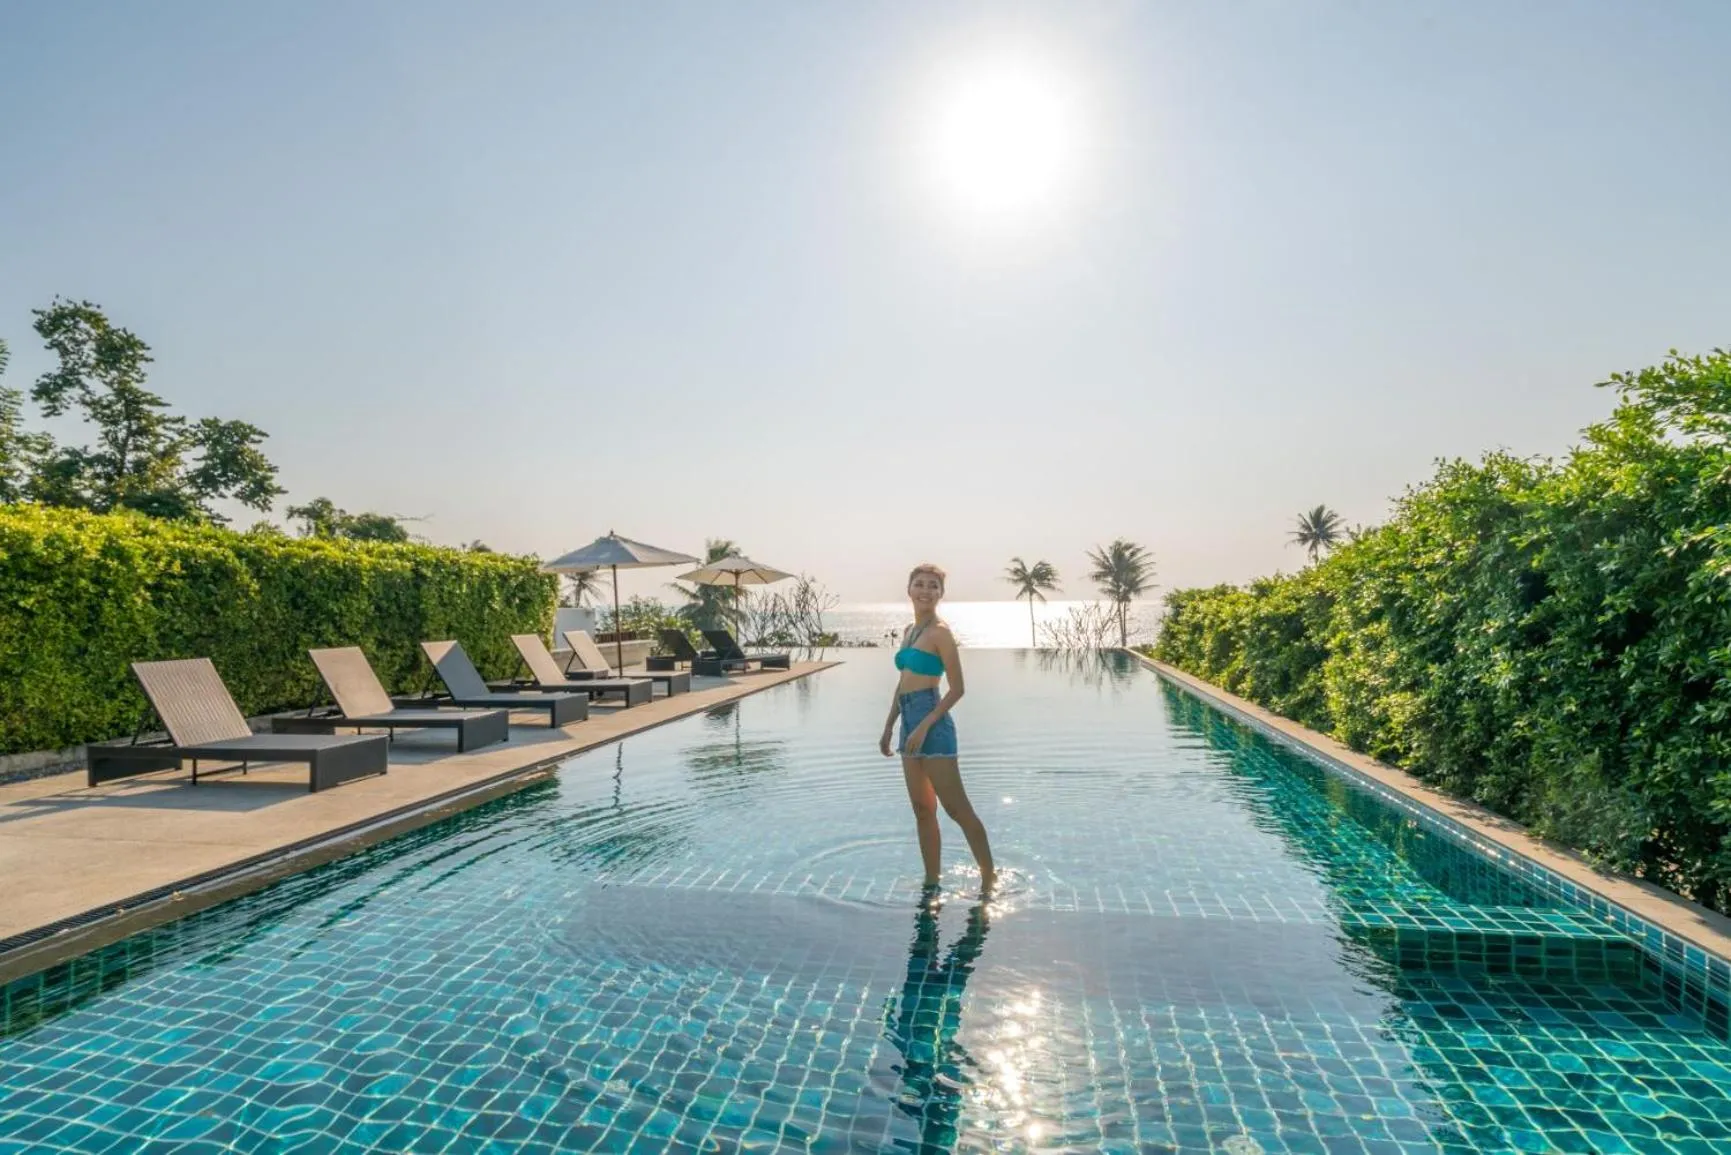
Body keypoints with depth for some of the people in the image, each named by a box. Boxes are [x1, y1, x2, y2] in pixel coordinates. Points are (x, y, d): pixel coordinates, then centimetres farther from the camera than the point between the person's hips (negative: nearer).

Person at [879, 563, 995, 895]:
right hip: (910, 723, 8)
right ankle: (931, 882, 23)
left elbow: (957, 689, -14)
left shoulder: (939, 632, -10)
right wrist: (888, 728, 17)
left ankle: (989, 876, 11)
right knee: (922, 809, 13)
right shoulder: (910, 631, 14)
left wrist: (924, 726, -19)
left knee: (957, 808, -2)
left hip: (932, 725, -8)